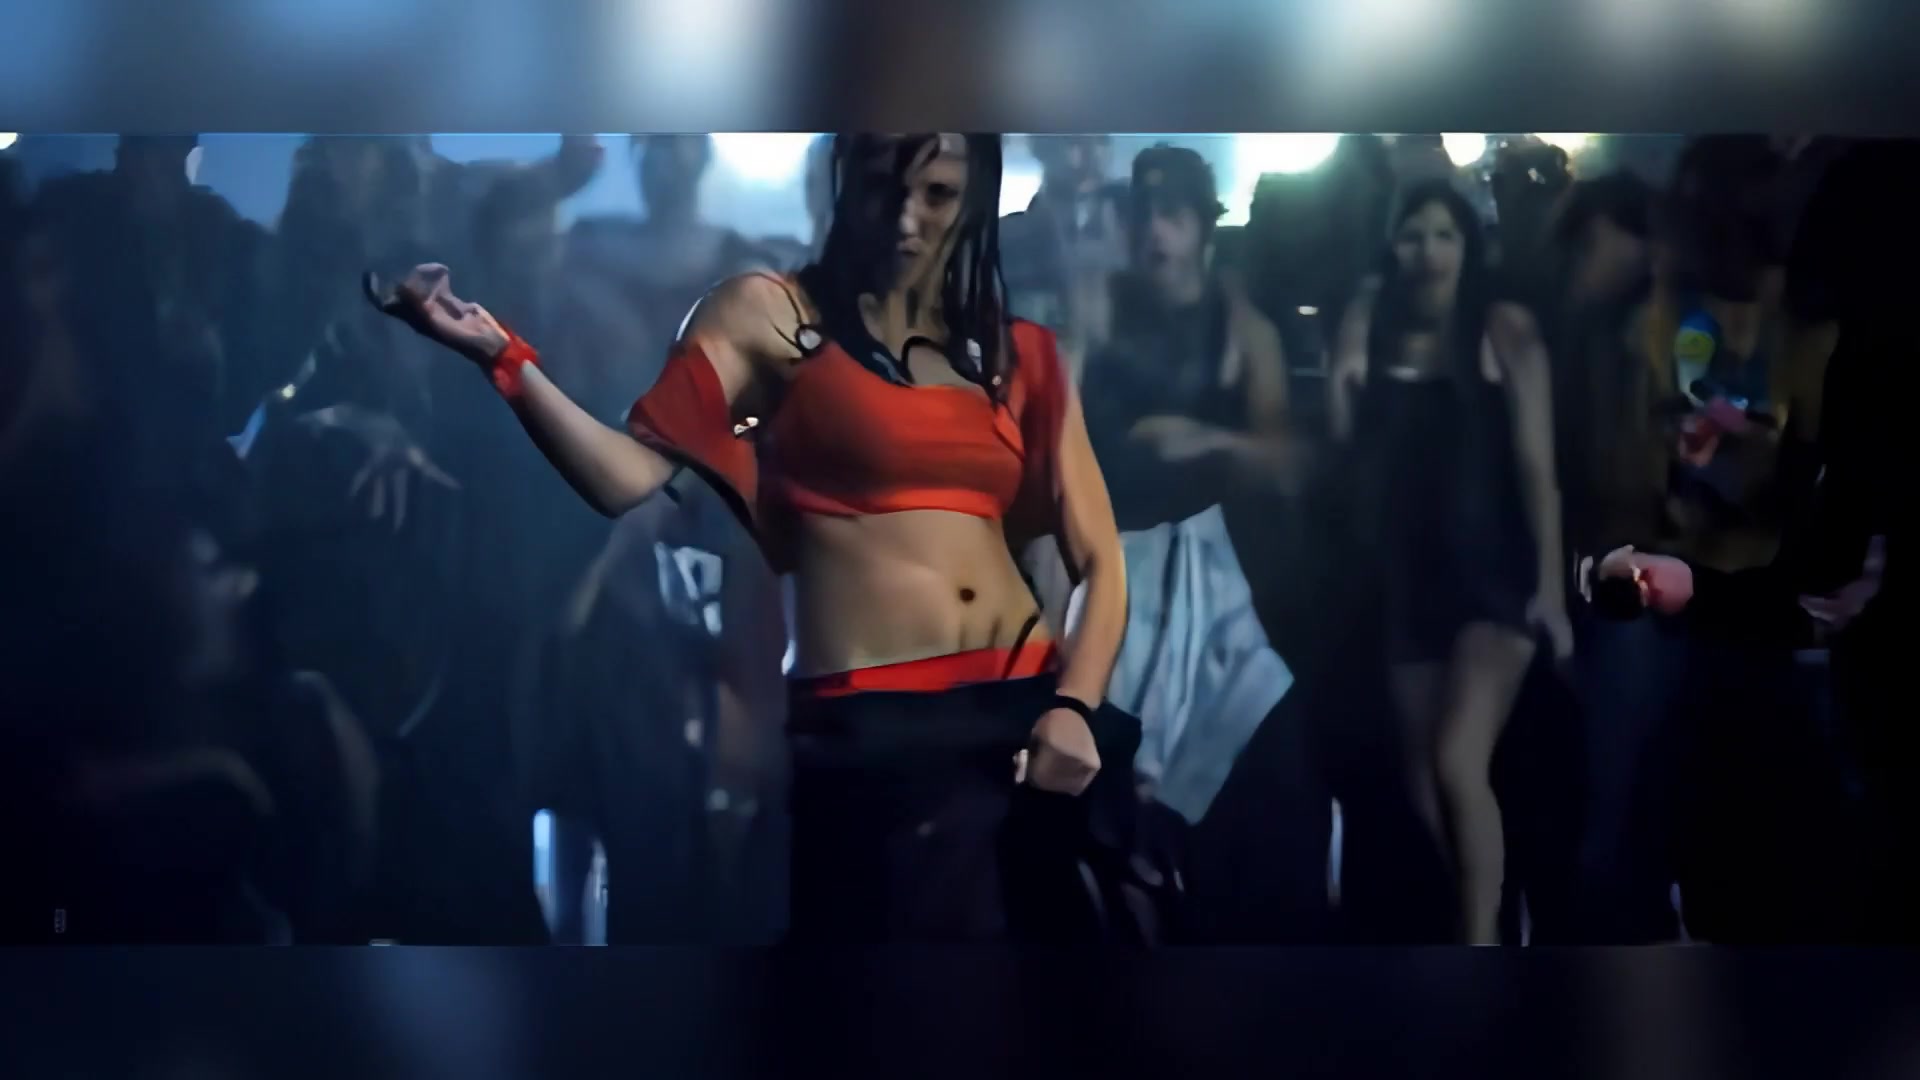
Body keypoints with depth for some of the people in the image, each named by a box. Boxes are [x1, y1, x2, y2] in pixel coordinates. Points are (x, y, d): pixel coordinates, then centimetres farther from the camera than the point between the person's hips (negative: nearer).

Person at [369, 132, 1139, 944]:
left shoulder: (1019, 354, 12)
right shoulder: (768, 316, 2)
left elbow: (1100, 562, 9)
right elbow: (628, 478, -11)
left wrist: (1075, 708, -7)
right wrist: (502, 357, -24)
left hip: (1029, 718, 4)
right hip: (874, 731, -4)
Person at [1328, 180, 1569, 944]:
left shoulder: (1505, 330, -6)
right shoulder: (1369, 324, 4)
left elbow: (1536, 464, -7)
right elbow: (1342, 447, 6)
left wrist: (1551, 583, -10)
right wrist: (1343, 383, -13)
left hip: (1493, 571, -4)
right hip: (1405, 575, 5)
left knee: (1459, 763, -17)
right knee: (1421, 774, 10)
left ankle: (1482, 945, -10)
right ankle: (1447, 927, 24)